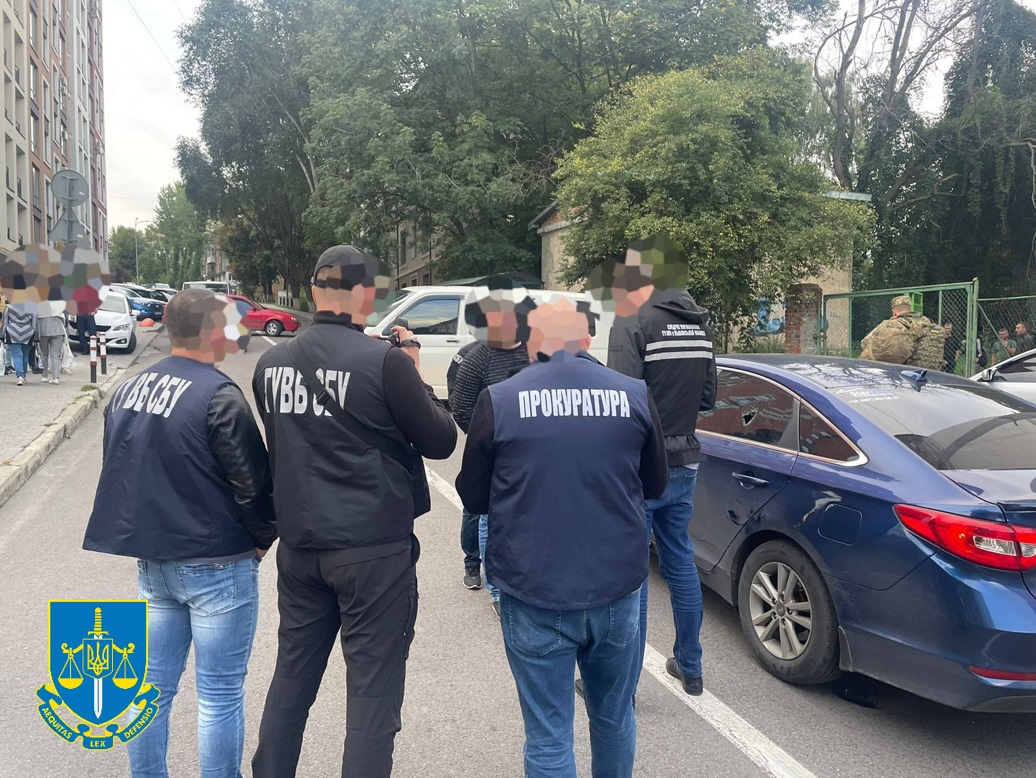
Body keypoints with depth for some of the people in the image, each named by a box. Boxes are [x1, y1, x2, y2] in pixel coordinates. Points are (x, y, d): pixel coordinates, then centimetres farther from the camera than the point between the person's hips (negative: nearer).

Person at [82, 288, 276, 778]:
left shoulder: (128, 390, 6)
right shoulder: (218, 396, -18)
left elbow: (118, 472, 14)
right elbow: (253, 481, -16)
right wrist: (264, 537, 0)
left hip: (151, 559, 7)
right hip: (215, 564, -7)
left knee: (154, 685, 17)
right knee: (219, 694, 5)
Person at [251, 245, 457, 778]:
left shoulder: (271, 363, 2)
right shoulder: (386, 361, -15)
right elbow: (441, 442, -6)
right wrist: (414, 373, 5)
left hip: (298, 546, 6)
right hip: (374, 549, -6)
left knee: (291, 676, 21)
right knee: (372, 690, 5)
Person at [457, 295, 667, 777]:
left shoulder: (499, 400, -7)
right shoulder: (634, 395, -1)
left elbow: (473, 497, 3)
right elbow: (655, 484, 12)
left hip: (534, 594, -2)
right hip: (618, 588, 3)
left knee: (549, 736, 10)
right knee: (615, 718, 23)